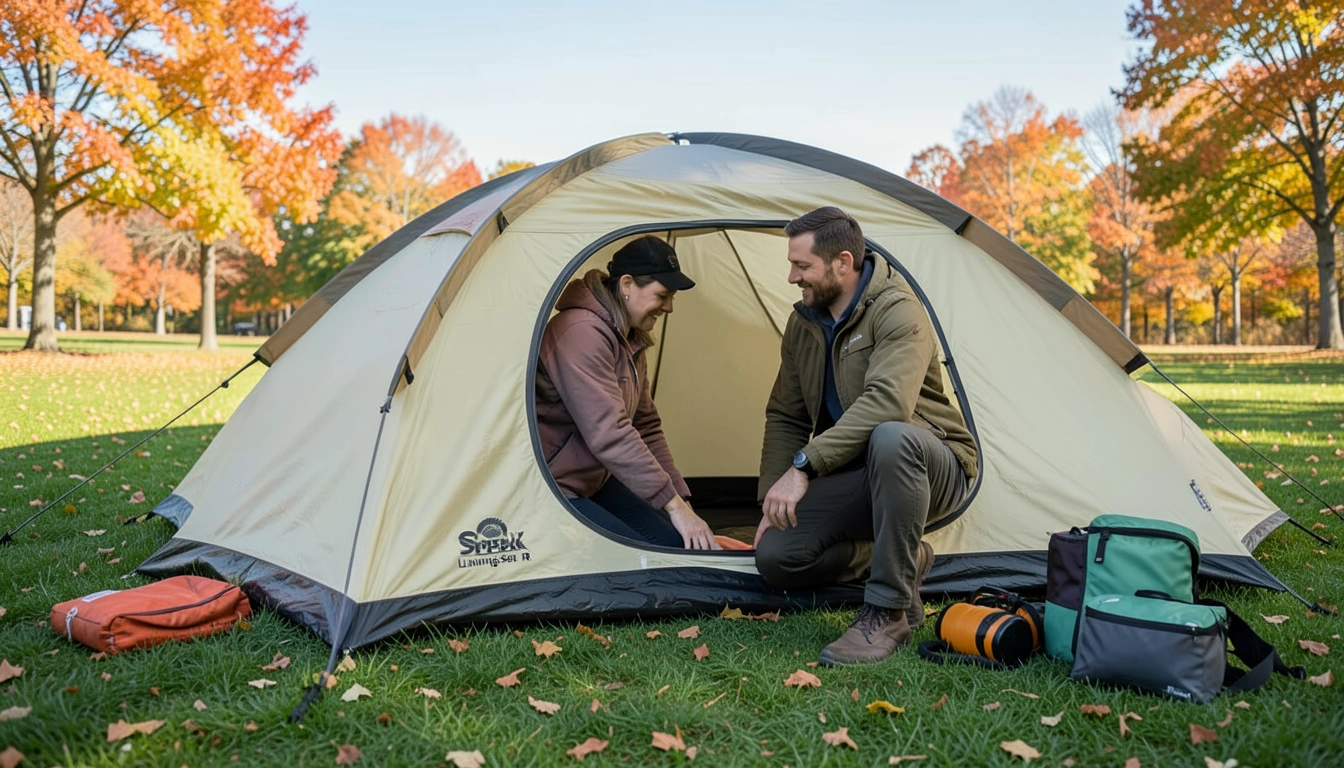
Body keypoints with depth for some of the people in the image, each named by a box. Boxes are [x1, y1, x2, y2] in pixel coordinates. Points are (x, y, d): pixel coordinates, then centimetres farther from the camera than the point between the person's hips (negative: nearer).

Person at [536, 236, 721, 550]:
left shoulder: (630, 339, 6)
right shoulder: (582, 333, -25)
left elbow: (646, 427, 10)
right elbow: (609, 436, -31)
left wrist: (681, 500, 4)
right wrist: (673, 504, -27)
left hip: (592, 480, 10)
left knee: (675, 542, 0)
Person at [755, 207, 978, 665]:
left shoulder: (897, 312, -20)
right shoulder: (803, 323, 4)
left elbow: (887, 401, -36)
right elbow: (785, 418, 9)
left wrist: (804, 465, -37)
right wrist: (772, 500, -1)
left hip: (927, 467, -6)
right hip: (855, 478, 6)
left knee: (889, 438, -42)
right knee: (775, 556, -15)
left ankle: (888, 614, -28)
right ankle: (904, 563, 8)